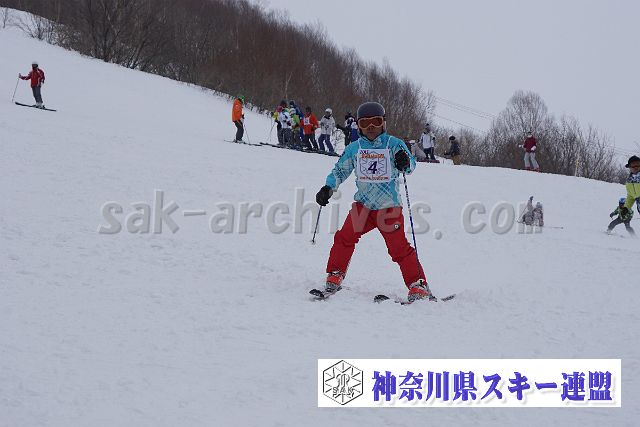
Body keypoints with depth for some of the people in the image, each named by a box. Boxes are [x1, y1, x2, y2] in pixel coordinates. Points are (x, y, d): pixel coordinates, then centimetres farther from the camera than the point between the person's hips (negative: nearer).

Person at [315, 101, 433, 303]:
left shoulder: (394, 145, -2)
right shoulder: (354, 149, 7)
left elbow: (410, 164, -13)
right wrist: (328, 188, 1)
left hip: (389, 208, -3)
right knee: (344, 237, -12)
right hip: (363, 205, 3)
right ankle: (334, 277, 2)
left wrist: (405, 162, -37)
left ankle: (419, 286, -2)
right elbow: (340, 171, 16)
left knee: (399, 247, -10)